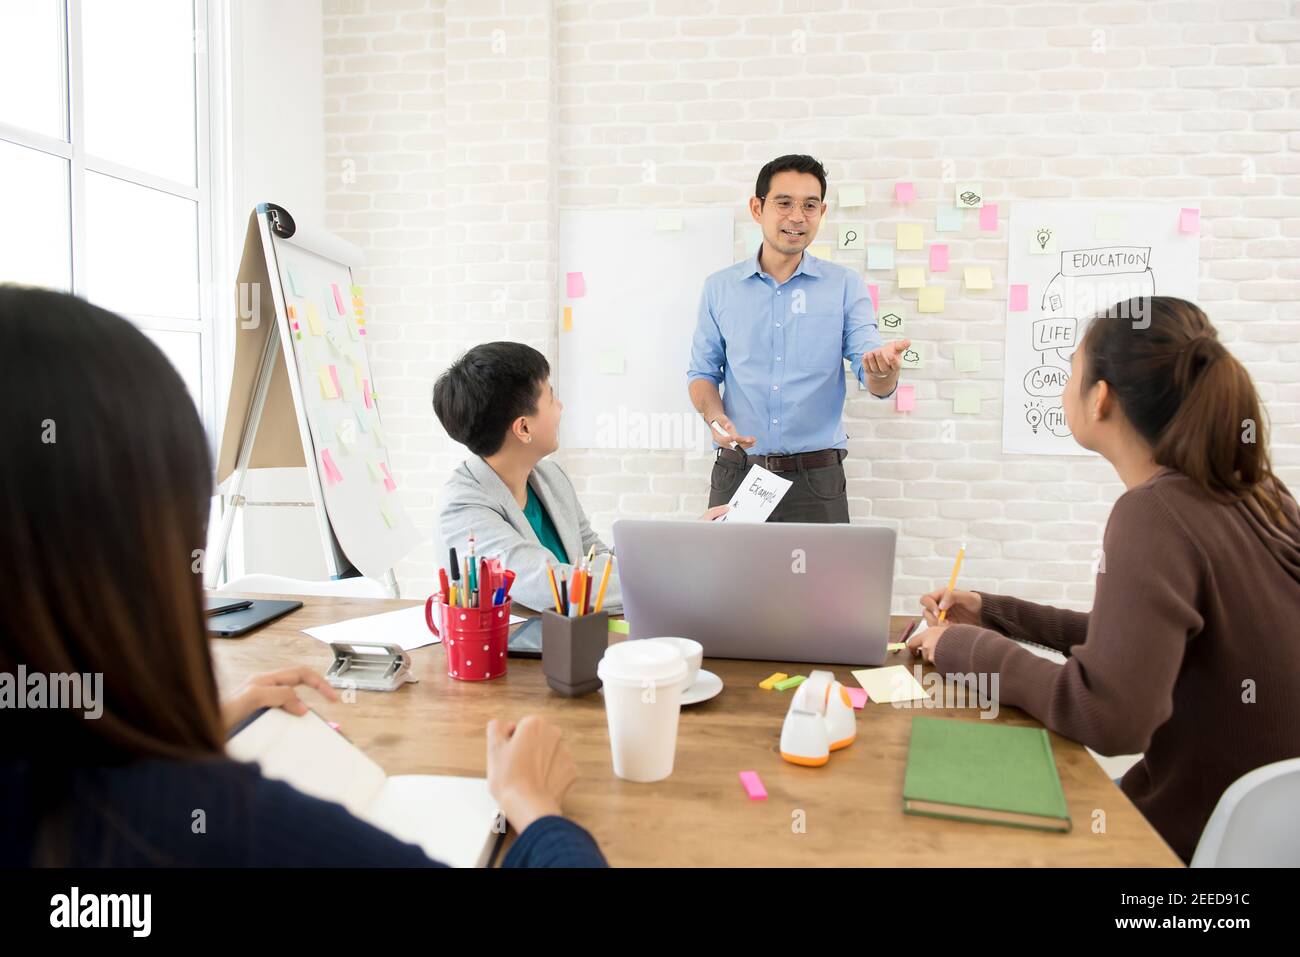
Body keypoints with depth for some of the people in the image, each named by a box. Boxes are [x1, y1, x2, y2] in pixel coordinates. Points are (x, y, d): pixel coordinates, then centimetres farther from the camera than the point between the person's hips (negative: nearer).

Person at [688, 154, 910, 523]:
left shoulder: (845, 285, 2)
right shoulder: (720, 287, 6)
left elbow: (877, 384, -4)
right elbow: (702, 372, 10)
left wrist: (885, 368, -28)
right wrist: (716, 418, -11)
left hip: (817, 479, -1)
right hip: (736, 474, 1)